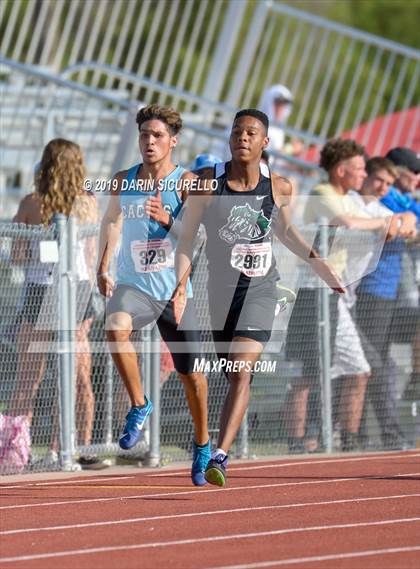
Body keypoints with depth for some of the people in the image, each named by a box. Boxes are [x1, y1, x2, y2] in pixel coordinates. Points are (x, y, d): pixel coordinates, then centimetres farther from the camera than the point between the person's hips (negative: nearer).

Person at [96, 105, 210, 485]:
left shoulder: (186, 182, -9)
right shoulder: (123, 182, 2)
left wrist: (166, 218, -41)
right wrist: (103, 267, 15)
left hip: (176, 290, -1)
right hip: (133, 285, 1)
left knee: (190, 375, 8)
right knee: (116, 326, -34)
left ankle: (202, 444, 33)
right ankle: (139, 405, -16)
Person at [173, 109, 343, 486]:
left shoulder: (278, 189, -1)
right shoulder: (207, 185, -6)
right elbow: (187, 238, -1)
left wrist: (319, 264, 14)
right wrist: (181, 284, -12)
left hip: (260, 292, -1)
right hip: (221, 292, 1)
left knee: (241, 374, -18)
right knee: (235, 377, 14)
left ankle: (220, 456, -25)